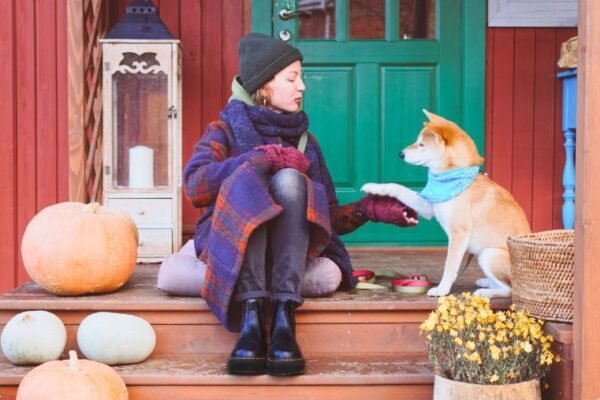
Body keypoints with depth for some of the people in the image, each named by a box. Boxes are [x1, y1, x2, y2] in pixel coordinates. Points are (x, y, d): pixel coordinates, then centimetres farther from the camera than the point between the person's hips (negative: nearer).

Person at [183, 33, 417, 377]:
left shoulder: (305, 140, 20)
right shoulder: (226, 130, 10)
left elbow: (330, 217, 16)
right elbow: (194, 185, -12)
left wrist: (370, 208, -1)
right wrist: (266, 158, -15)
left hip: (289, 248, 2)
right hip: (232, 245, -2)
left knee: (289, 180, -26)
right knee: (248, 177, -29)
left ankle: (284, 317, -41)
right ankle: (250, 315, -43)